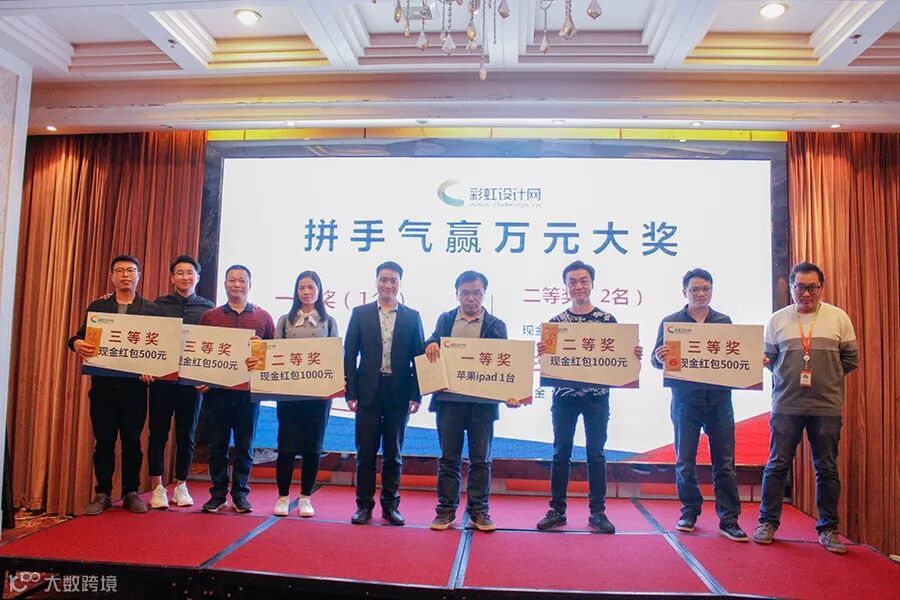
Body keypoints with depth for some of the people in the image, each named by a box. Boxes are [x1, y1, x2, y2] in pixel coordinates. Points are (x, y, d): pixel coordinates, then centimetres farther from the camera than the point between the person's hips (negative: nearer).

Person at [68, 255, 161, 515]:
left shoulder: (150, 310, 5)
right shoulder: (97, 306, 10)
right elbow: (79, 336, 7)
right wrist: (76, 343, -17)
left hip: (135, 384, -1)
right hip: (103, 384, 1)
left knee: (132, 441, 6)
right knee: (103, 441, 6)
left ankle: (131, 493, 16)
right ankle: (102, 494, 16)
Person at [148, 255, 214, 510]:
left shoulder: (208, 308, 5)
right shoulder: (159, 305, 6)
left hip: (193, 380, 0)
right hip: (162, 378, 0)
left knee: (186, 436, 9)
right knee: (158, 433, 5)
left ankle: (181, 486, 22)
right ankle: (157, 487, 16)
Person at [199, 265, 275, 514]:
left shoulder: (264, 317, 6)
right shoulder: (210, 316, 7)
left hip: (249, 391, 0)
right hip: (217, 390, 0)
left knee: (245, 446, 8)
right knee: (217, 445, 7)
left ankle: (240, 493, 19)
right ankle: (218, 493, 19)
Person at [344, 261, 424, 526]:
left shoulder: (412, 317, 6)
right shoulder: (360, 313, 5)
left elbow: (418, 358, 4)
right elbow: (349, 355, 3)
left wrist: (416, 395, -4)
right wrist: (351, 392, -4)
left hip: (399, 393, 0)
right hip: (368, 392, 0)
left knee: (393, 453, 9)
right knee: (365, 452, 5)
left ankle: (390, 505, 20)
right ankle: (364, 504, 16)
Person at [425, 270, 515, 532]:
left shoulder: (496, 325, 7)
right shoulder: (445, 320, 12)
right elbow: (434, 340, 6)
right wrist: (431, 344, -19)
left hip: (483, 400, -1)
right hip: (449, 399, 1)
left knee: (481, 458, 6)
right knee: (449, 457, 7)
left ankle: (479, 511, 16)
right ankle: (446, 509, 16)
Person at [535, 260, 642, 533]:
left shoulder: (607, 319, 4)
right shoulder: (556, 321, 5)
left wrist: (634, 355, -13)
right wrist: (541, 353, -17)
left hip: (597, 396, 0)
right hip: (564, 395, 1)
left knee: (596, 453, 6)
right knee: (561, 452, 6)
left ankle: (597, 512, 16)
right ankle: (557, 510, 16)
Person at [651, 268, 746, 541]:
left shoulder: (724, 321, 10)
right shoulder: (670, 322, 5)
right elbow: (656, 359, 2)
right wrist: (658, 358, -21)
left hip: (719, 398, 1)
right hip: (685, 399, -1)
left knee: (725, 462, 3)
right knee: (685, 462, 6)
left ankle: (729, 519, 10)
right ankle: (689, 512, 21)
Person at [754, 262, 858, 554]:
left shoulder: (838, 317, 3)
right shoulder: (778, 319, 4)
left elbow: (851, 358, 8)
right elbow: (768, 358, 9)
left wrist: (827, 377, 2)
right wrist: (788, 377, -6)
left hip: (827, 407, 0)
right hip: (786, 405, 0)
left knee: (827, 469, 9)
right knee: (777, 465, 4)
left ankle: (828, 529, 21)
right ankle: (768, 522, 16)